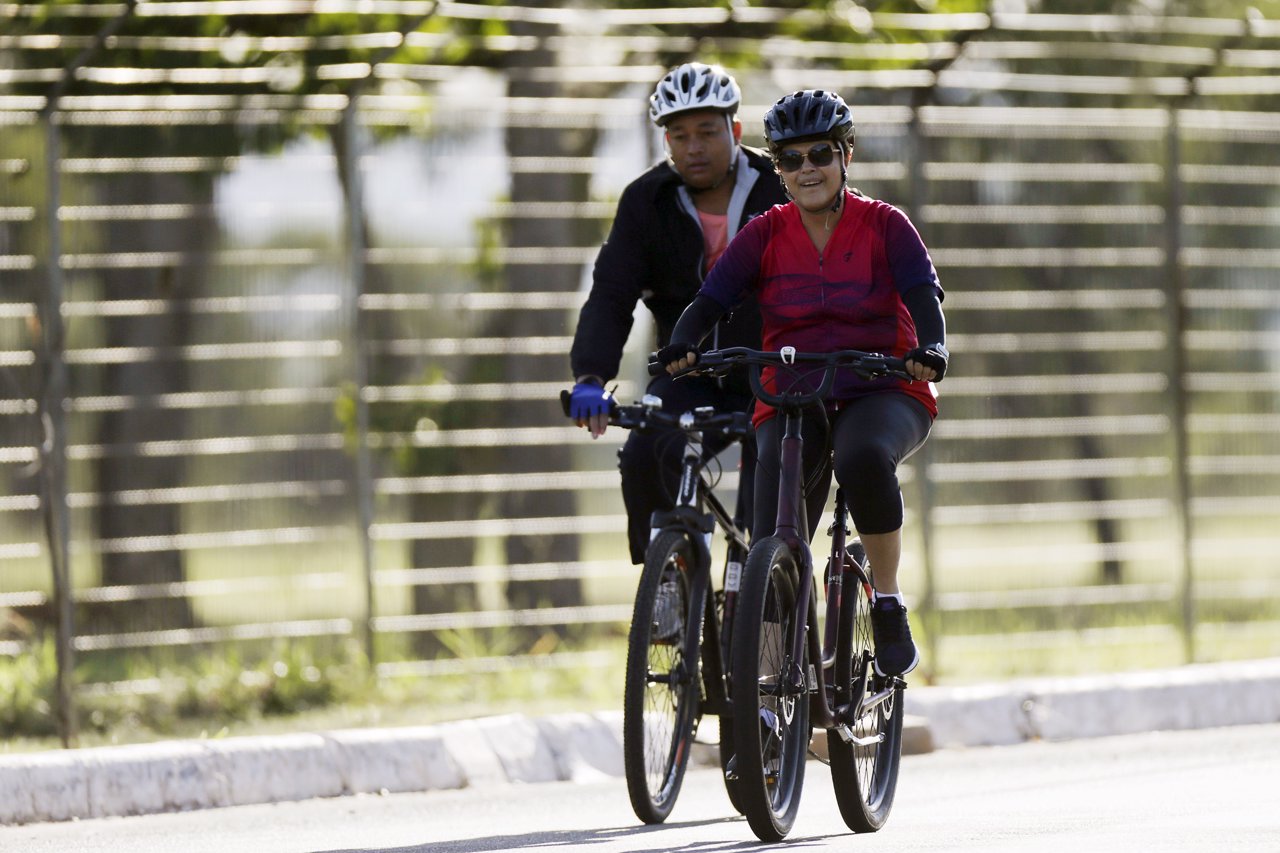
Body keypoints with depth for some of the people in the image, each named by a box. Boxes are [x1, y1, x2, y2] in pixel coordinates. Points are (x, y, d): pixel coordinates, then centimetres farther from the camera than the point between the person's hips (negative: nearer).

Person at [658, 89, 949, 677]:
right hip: (790, 401, 2)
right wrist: (682, 348, -27)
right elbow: (711, 299, -5)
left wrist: (930, 350, -34)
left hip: (883, 393, -2)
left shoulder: (884, 226, 0)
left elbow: (922, 293, -12)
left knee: (863, 455, -38)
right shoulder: (765, 236, 3)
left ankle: (889, 606, -21)